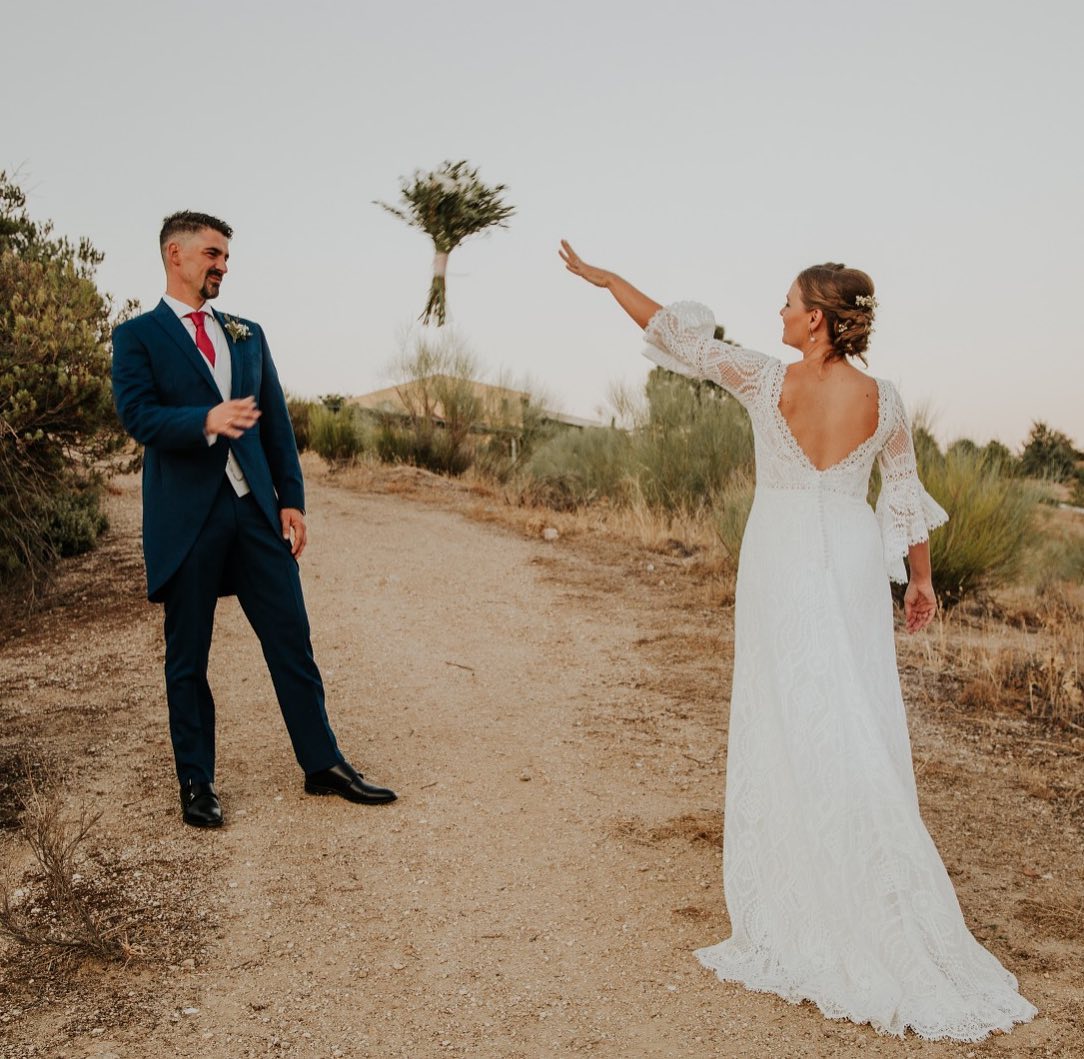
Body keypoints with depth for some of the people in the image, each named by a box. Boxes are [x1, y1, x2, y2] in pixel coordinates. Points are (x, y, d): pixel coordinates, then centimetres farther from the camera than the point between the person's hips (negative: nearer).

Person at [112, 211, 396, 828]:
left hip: (256, 509, 4)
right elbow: (138, 417, -13)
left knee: (291, 640, 4)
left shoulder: (247, 334, 16)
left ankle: (324, 765, 15)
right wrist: (207, 420, -30)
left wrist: (293, 499, 6)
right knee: (188, 656, 6)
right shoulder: (138, 336, 2)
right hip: (187, 517, -4)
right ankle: (197, 782, 19)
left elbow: (278, 422, 13)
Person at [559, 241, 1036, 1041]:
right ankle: (871, 922, 13)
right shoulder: (884, 400, 0)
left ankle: (794, 921, 16)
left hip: (779, 565, -2)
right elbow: (906, 497, 10)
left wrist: (606, 277, 10)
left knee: (783, 728, 6)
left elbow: (678, 334, -2)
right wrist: (921, 579, 22)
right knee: (858, 732, 6)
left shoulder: (767, 381, -9)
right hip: (853, 566, 2)